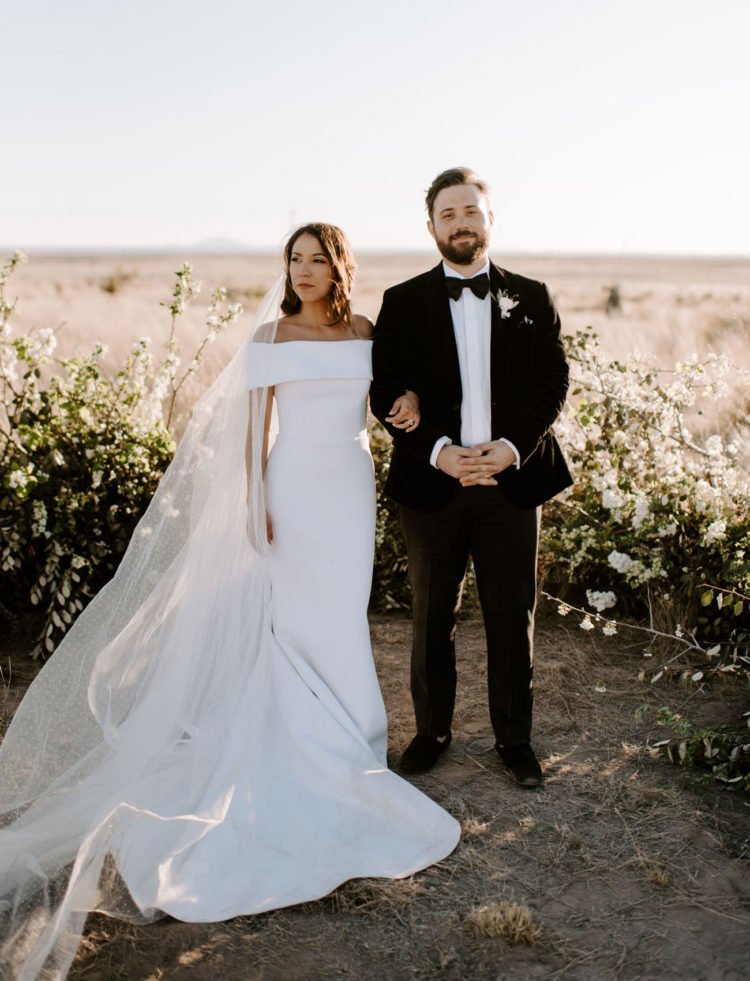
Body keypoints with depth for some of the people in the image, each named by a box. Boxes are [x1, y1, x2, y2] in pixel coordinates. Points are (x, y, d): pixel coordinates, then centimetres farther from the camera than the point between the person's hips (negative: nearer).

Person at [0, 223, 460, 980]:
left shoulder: (367, 333, 5)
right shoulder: (270, 335, -1)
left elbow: (395, 382, 19)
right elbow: (255, 425, -3)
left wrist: (410, 398, -6)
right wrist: (256, 506, -10)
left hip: (347, 491, 2)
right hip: (289, 486, -2)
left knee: (338, 617, 8)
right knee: (285, 616, 1)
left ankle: (340, 742, 25)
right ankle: (290, 750, 15)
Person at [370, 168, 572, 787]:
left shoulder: (531, 298, 8)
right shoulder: (404, 303, 5)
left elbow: (553, 382, 0)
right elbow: (387, 392, -3)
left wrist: (509, 447, -15)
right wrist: (439, 451, -17)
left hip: (511, 480, 1)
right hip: (432, 482, 0)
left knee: (513, 618, 8)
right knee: (433, 617, 11)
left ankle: (514, 738, 25)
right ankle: (432, 731, 27)